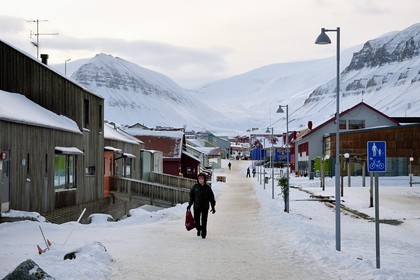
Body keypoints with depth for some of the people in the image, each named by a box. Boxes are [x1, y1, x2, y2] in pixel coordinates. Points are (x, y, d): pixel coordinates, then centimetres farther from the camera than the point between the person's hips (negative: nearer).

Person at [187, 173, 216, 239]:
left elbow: (211, 198, 6)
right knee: (196, 220, 2)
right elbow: (191, 196, 8)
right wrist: (189, 205, 3)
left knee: (204, 221, -1)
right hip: (197, 207, 1)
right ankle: (199, 229, 31)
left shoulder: (207, 188, 1)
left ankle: (203, 234, 11)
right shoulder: (195, 187, 2)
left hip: (205, 207, -1)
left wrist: (213, 207, 3)